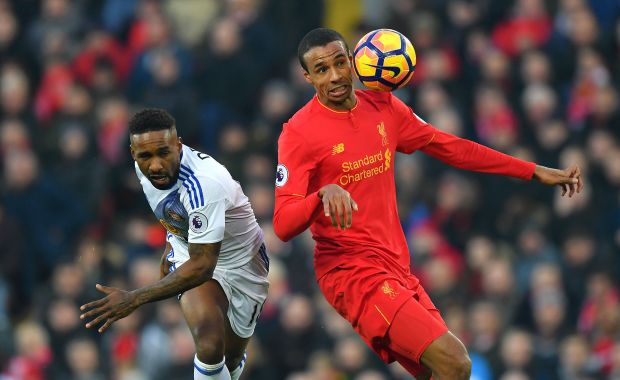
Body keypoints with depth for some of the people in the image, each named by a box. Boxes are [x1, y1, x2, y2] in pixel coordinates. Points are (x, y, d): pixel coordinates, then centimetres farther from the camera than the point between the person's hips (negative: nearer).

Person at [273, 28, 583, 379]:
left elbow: (450, 148, 16)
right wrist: (324, 193, -39)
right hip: (353, 272, -7)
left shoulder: (383, 107, 7)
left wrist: (535, 173, 15)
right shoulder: (299, 133, -12)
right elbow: (283, 225, -19)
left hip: (398, 268, 7)